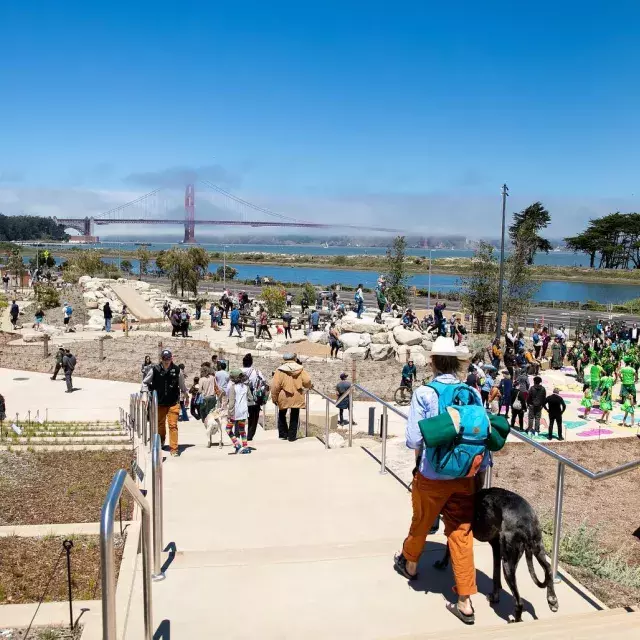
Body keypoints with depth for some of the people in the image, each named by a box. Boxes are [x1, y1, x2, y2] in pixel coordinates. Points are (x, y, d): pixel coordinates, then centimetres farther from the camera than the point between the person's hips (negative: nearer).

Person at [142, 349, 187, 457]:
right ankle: (161, 442, 45)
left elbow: (182, 384, 10)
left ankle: (174, 448, -4)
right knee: (160, 424, 18)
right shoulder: (154, 370, -6)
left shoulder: (177, 370, -5)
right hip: (159, 403, 2)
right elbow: (145, 383, 7)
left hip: (173, 403, -1)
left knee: (173, 425, -9)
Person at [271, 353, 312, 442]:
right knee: (294, 417, 12)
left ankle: (283, 434, 21)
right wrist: (309, 386, 13)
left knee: (282, 415, 20)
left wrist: (274, 398, -1)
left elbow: (275, 385, -11)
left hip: (284, 397, -1)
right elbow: (307, 381, -10)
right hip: (297, 397, 1)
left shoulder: (280, 370, -6)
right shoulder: (300, 369, -2)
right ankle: (292, 436, 12)